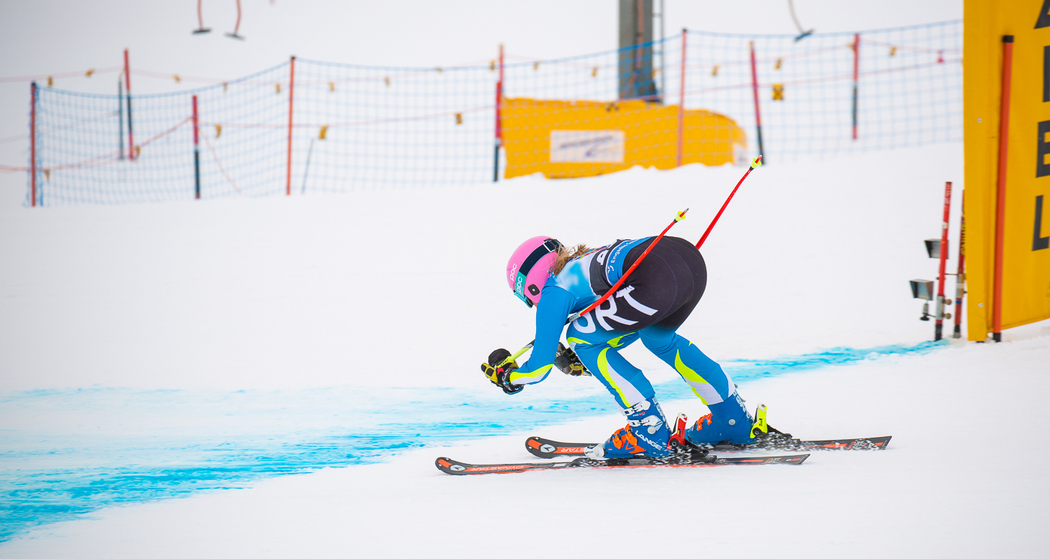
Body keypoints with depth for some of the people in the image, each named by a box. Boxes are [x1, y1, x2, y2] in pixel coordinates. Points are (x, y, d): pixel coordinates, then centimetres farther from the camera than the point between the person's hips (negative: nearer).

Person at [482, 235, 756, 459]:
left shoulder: (555, 290, 15)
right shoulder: (586, 263, 36)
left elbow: (539, 368, 18)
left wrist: (506, 377, 37)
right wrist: (582, 361, 51)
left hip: (658, 280, -9)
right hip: (692, 258, 9)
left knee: (581, 338, 11)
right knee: (658, 336, 36)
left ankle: (650, 430, 10)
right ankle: (734, 420, 37)